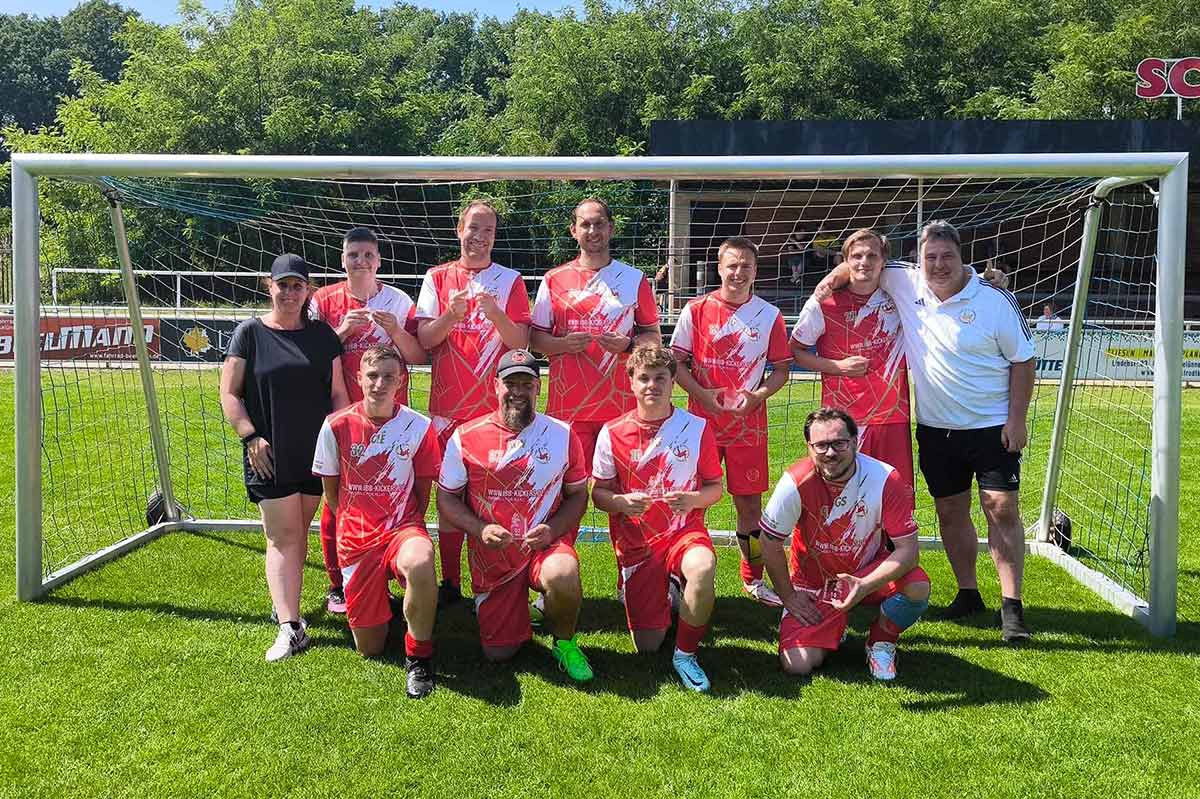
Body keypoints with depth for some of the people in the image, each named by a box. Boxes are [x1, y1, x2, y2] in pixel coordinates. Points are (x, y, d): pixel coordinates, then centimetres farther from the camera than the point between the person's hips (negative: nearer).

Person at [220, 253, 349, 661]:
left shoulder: (322, 334, 9)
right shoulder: (250, 333, 1)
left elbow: (339, 392, 10)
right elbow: (229, 393, 0)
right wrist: (251, 436, -10)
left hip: (316, 453, 3)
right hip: (269, 455, -3)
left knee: (299, 532, 11)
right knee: (282, 537, -6)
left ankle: (284, 603, 27)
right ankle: (290, 627, -9)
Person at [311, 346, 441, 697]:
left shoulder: (419, 427, -6)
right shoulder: (337, 425, -5)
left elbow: (422, 489, 5)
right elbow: (330, 490, 8)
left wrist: (407, 531, 0)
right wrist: (352, 527, 9)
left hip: (402, 527, -1)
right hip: (356, 537, 2)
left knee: (420, 564, -41)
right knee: (370, 650, 5)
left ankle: (418, 654, -16)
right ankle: (380, 597, 40)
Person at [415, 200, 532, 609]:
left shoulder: (510, 280, 5)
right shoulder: (437, 278, 9)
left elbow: (520, 342, -3)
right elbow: (424, 339, 2)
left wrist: (495, 314, -22)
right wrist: (451, 315, -17)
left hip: (496, 406, -1)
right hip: (448, 406, 2)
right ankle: (450, 582, 13)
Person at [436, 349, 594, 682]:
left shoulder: (562, 435, 0)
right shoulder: (466, 437, -1)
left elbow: (577, 495, 6)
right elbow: (447, 498, 4)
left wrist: (551, 530, -13)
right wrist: (480, 529, -13)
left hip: (546, 543, -1)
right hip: (491, 554, 1)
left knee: (563, 577, -38)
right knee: (498, 652, -1)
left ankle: (564, 641, -3)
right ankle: (517, 610, 36)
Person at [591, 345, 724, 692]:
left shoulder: (696, 428, -2)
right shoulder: (613, 433, -3)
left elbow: (715, 487, 4)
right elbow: (598, 493, 4)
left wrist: (692, 500, -17)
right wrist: (622, 503, -18)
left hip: (685, 532, -1)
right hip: (636, 543, 1)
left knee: (703, 568, -38)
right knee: (648, 646, -2)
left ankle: (686, 653, -12)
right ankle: (660, 596, 35)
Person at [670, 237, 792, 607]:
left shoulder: (769, 315, 4)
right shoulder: (696, 309, 1)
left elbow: (781, 368, 9)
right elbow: (676, 361, 2)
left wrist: (756, 396, -9)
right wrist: (703, 395, -12)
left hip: (748, 421, 1)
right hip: (701, 419, -1)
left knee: (749, 500, 5)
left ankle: (753, 579, 19)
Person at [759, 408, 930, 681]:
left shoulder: (885, 479, -22)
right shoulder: (797, 482, -24)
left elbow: (908, 549, -21)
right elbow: (770, 545, -10)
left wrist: (864, 586, -35)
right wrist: (789, 597, -4)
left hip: (869, 573, 1)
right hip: (812, 582, 0)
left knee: (918, 587, -30)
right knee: (797, 665, -15)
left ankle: (880, 642, 3)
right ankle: (831, 629, 21)